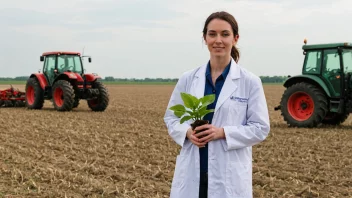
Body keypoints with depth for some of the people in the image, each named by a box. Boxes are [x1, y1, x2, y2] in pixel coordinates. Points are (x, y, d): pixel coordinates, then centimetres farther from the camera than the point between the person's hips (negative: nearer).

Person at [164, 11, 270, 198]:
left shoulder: (250, 82, -3)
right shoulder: (188, 79, 4)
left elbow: (260, 128, -3)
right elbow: (171, 118, 11)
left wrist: (223, 132, -16)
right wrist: (187, 132, -11)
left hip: (230, 174, -2)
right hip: (191, 172, 2)